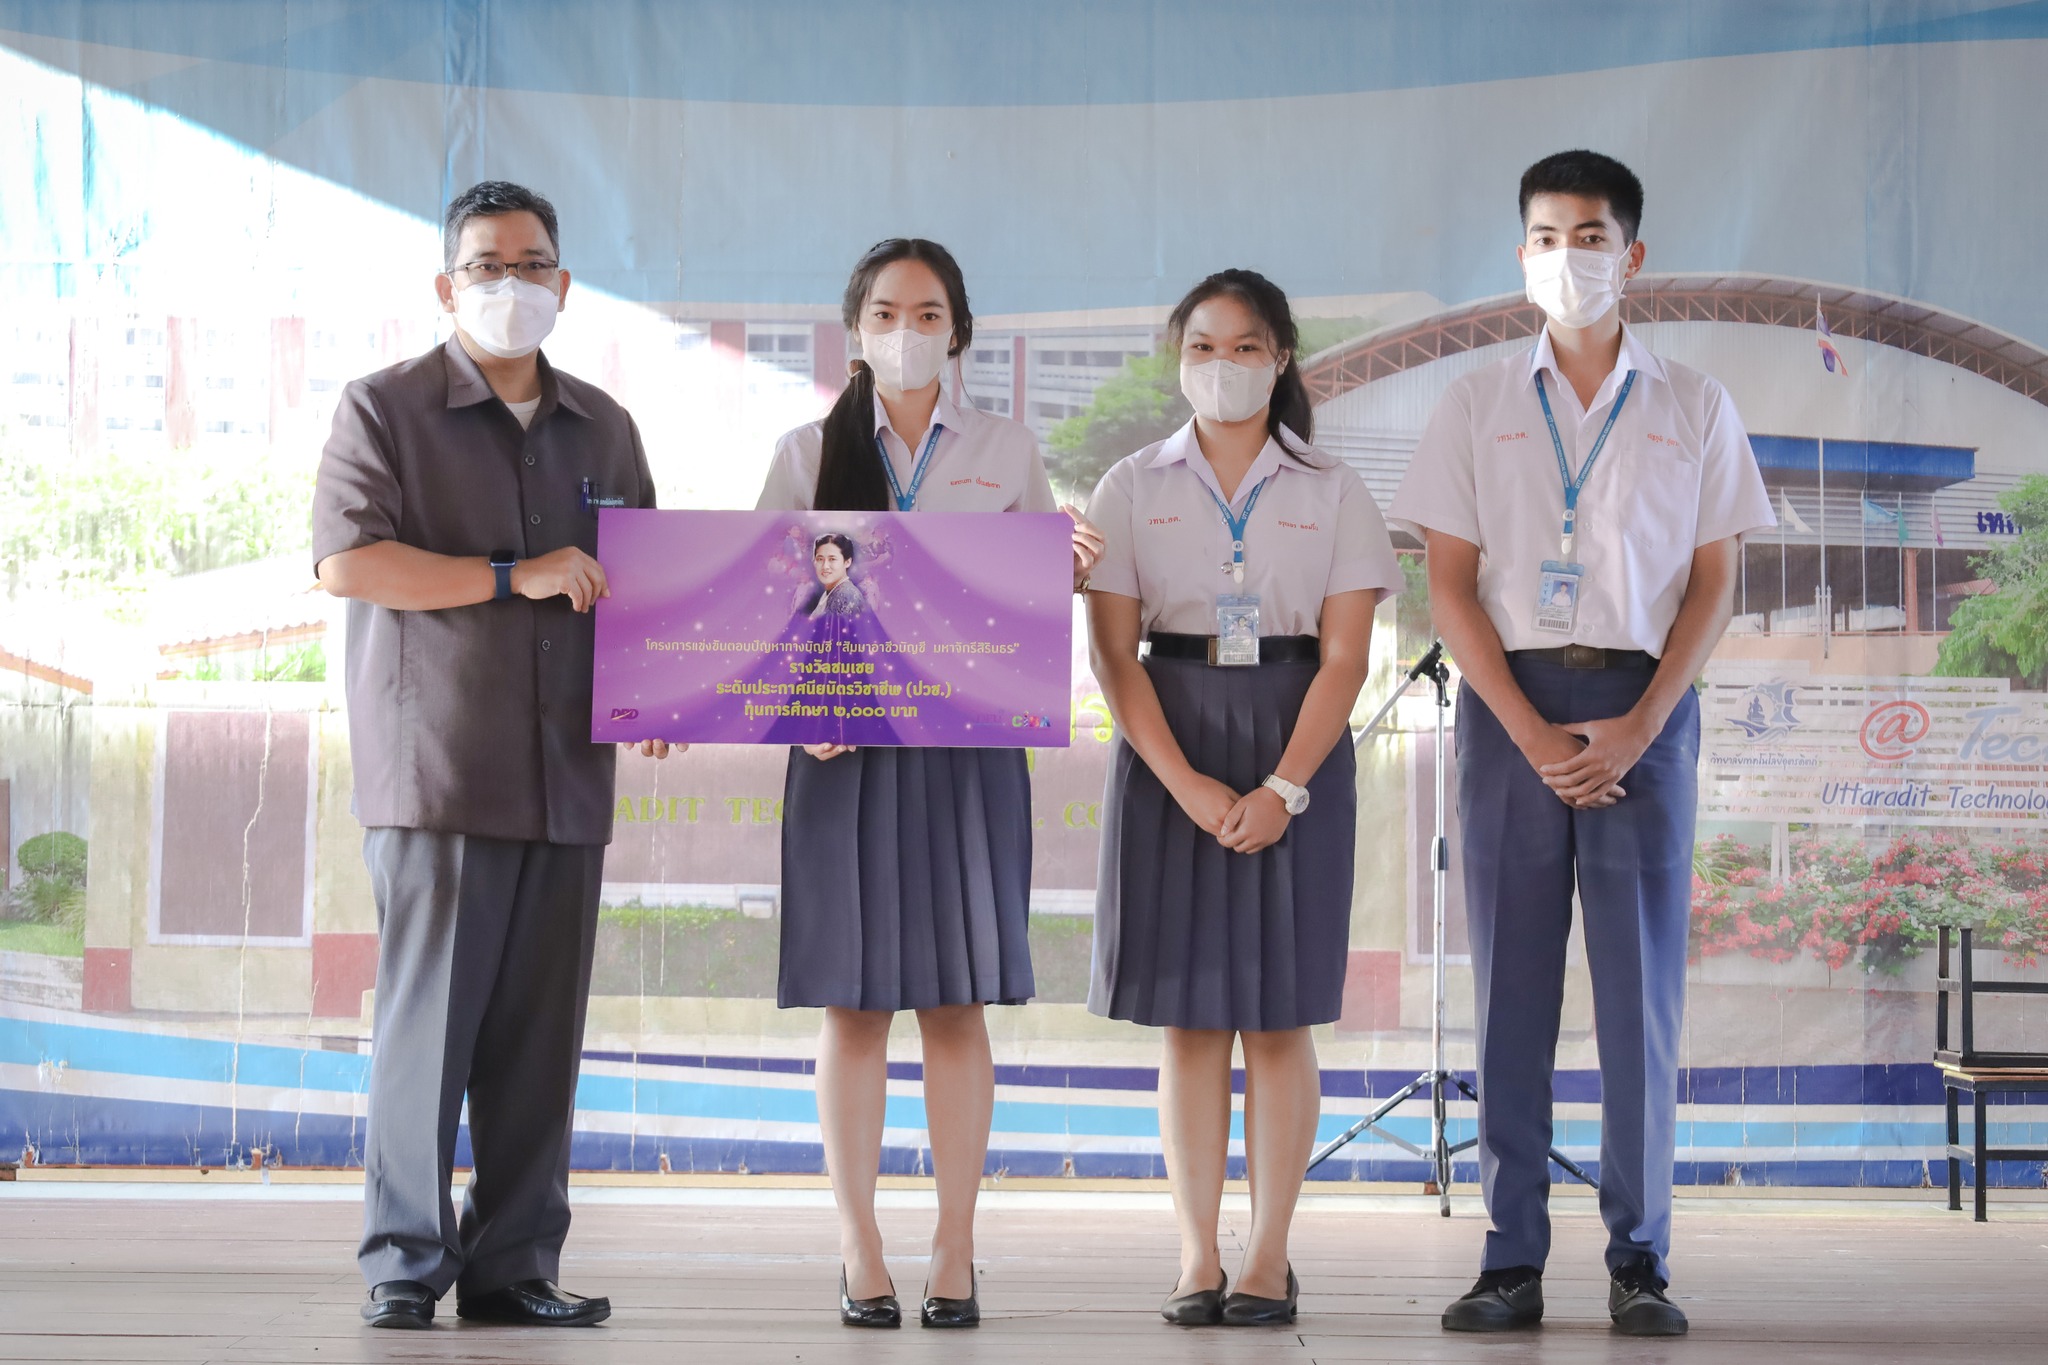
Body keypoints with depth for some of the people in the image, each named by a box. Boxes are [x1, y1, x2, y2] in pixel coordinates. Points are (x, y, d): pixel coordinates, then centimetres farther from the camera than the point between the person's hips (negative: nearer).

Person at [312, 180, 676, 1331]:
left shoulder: (603, 428, 18)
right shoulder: (385, 409, 2)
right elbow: (347, 560, -11)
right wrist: (516, 578, -15)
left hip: (568, 773, 5)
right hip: (436, 764, -5)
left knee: (542, 1030, 4)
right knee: (430, 1020, -5)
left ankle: (515, 1266, 10)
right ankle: (405, 1264, 3)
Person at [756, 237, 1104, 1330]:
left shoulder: (1007, 451, 10)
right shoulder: (808, 454, 8)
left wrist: (1075, 568, -9)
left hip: (968, 738, 1)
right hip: (842, 742, 0)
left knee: (957, 1000, 0)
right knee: (852, 1000, -1)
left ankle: (955, 1254, 5)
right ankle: (859, 1255, 5)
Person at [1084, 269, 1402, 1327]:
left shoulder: (1331, 493, 4)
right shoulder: (1133, 488, 5)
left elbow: (1344, 657, -2)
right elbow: (1111, 652, -2)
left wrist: (1283, 788, -14)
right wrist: (1188, 784, -13)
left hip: (1296, 754, -1)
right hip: (1168, 753, 1)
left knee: (1279, 1013, 0)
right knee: (1189, 1013, 1)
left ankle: (1270, 1256, 6)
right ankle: (1197, 1259, 5)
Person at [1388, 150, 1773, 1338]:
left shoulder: (1694, 407, 8)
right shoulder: (1479, 405, 8)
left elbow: (1714, 584, 5)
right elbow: (1451, 583, 3)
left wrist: (1637, 729, -8)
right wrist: (1532, 732, -9)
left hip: (1643, 705, 0)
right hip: (1510, 704, 0)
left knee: (1644, 982, -2)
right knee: (1513, 983, -1)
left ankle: (1640, 1260, 4)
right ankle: (1512, 1259, 3)